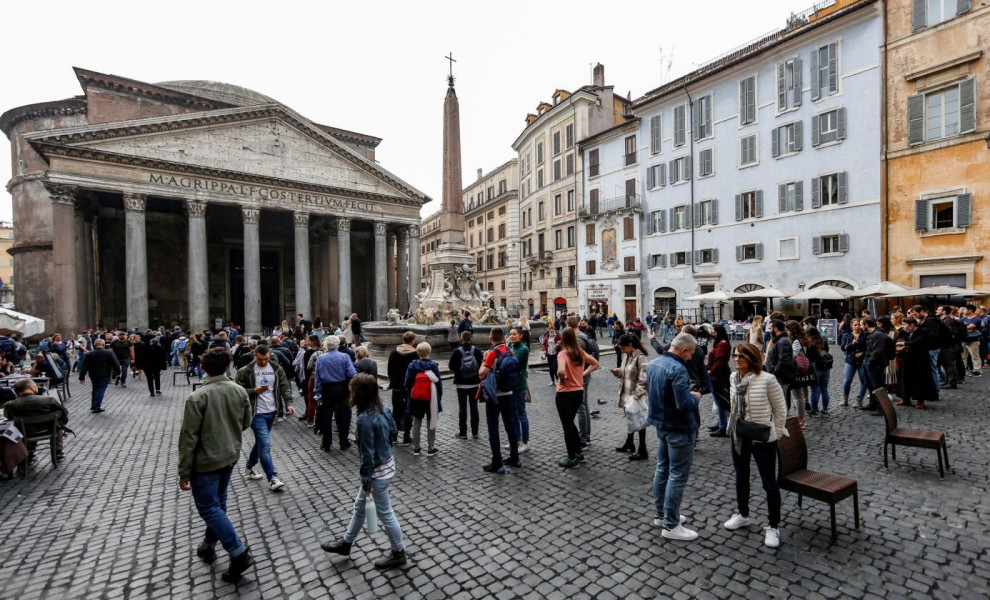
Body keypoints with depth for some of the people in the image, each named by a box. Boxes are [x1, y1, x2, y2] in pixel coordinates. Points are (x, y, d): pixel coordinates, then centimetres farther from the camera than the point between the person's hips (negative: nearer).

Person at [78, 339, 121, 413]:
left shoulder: (89, 354, 1)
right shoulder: (109, 353, -8)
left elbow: (84, 366, 1)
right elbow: (116, 364, -10)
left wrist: (81, 377, 6)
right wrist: (117, 372, 2)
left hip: (93, 375, 3)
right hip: (105, 375, -3)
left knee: (95, 389, 20)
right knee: (101, 390, 0)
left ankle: (93, 405, 22)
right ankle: (97, 407, -2)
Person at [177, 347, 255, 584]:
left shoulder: (197, 397, -21)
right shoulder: (240, 391, -7)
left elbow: (188, 438, -18)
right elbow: (246, 423, 5)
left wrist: (183, 472, -10)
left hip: (206, 461, -6)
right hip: (230, 456, 6)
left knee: (208, 508, 5)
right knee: (218, 502, 23)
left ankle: (239, 553, -1)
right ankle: (209, 545, 40)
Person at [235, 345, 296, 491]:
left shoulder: (276, 369, 2)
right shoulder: (245, 371, -9)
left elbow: (284, 387, 3)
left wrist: (289, 403, -10)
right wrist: (254, 391, -22)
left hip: (271, 412, 5)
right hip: (257, 413, -5)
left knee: (260, 442, 19)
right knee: (265, 444, -9)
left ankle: (249, 468, 41)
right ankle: (272, 478, -3)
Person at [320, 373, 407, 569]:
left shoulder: (365, 419, -28)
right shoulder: (383, 409, -4)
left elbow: (367, 454, -22)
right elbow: (393, 431, 9)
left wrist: (366, 480, -12)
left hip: (378, 471, -9)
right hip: (387, 464, 9)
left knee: (385, 513, 11)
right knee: (359, 506, 25)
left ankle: (398, 553, 29)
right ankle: (346, 543, 45)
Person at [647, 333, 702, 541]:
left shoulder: (653, 363, 3)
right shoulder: (677, 369, -25)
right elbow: (684, 404, -29)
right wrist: (695, 397, -8)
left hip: (662, 424, 9)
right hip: (679, 428, -9)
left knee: (662, 469, 18)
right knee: (677, 476, 2)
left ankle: (660, 514, 32)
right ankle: (671, 525, 12)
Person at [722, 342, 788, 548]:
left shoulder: (767, 379, -19)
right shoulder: (734, 377, -1)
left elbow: (780, 409, -9)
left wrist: (775, 433, -4)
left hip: (762, 439, -6)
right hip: (738, 436, 6)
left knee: (769, 483, 7)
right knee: (741, 477, 19)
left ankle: (773, 527, 23)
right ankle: (742, 515, 37)